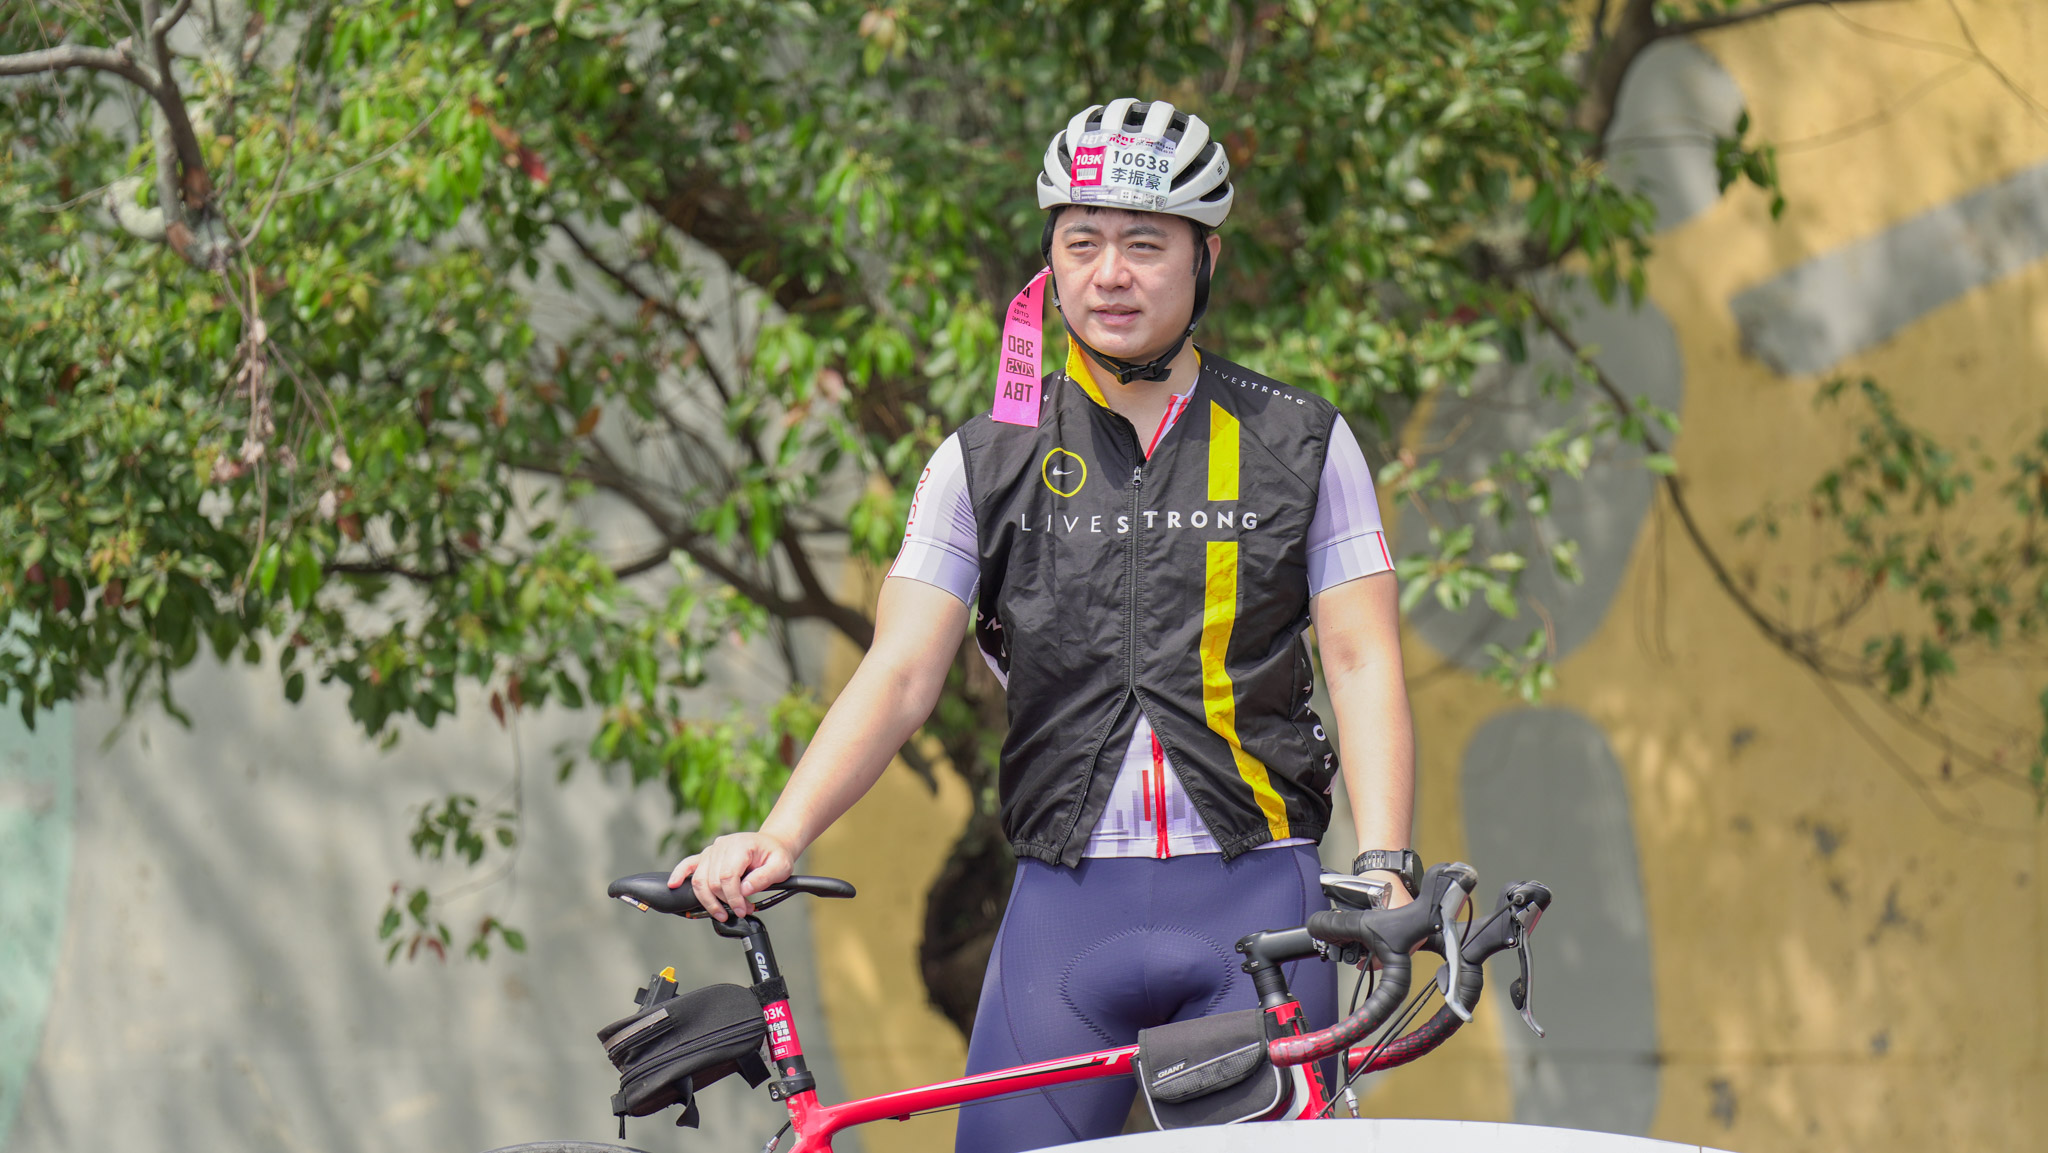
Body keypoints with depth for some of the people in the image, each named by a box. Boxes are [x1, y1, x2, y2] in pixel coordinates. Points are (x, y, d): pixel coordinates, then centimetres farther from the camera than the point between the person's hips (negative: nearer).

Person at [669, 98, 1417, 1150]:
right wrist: (780, 836, -14)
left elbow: (1363, 665, 2)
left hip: (1256, 905, -1)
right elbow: (900, 674, 2)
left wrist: (1385, 869, -14)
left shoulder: (1302, 444, 7)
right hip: (1066, 906, 1)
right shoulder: (988, 463, 9)